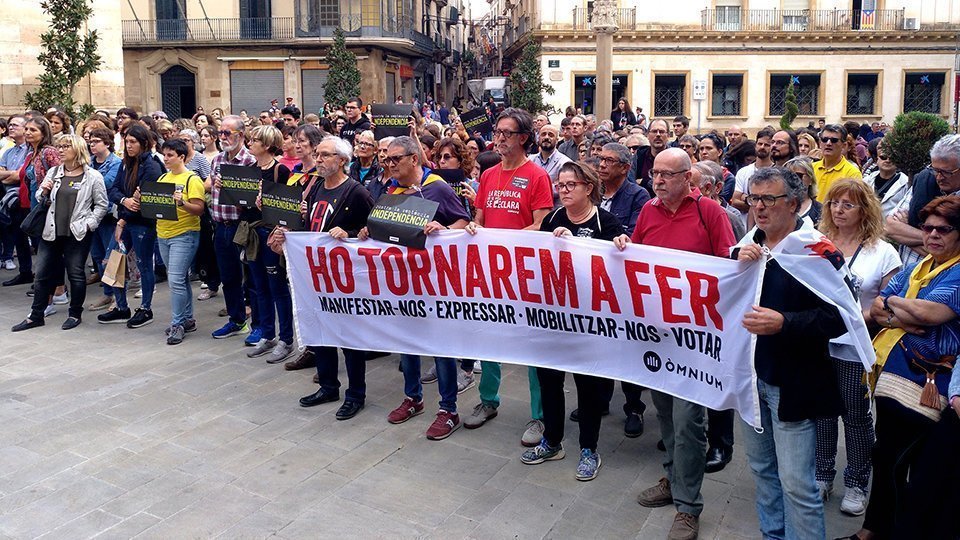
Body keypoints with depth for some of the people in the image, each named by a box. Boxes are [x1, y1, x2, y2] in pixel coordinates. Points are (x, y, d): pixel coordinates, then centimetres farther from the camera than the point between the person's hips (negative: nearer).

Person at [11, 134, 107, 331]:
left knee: (75, 273, 3)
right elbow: (40, 199, 16)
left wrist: (89, 224, -9)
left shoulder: (93, 176, -4)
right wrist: (44, 192, -5)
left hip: (78, 233, -4)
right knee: (43, 273, 7)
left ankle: (75, 314, 19)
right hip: (51, 231, 4)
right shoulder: (53, 172, 8)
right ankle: (36, 316, 17)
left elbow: (101, 205, -2)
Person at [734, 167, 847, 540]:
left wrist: (783, 323, -28)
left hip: (793, 383, -6)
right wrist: (737, 266, -12)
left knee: (796, 484, 0)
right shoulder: (748, 246, 6)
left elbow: (838, 316, -17)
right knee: (762, 468, 20)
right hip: (752, 376, 7)